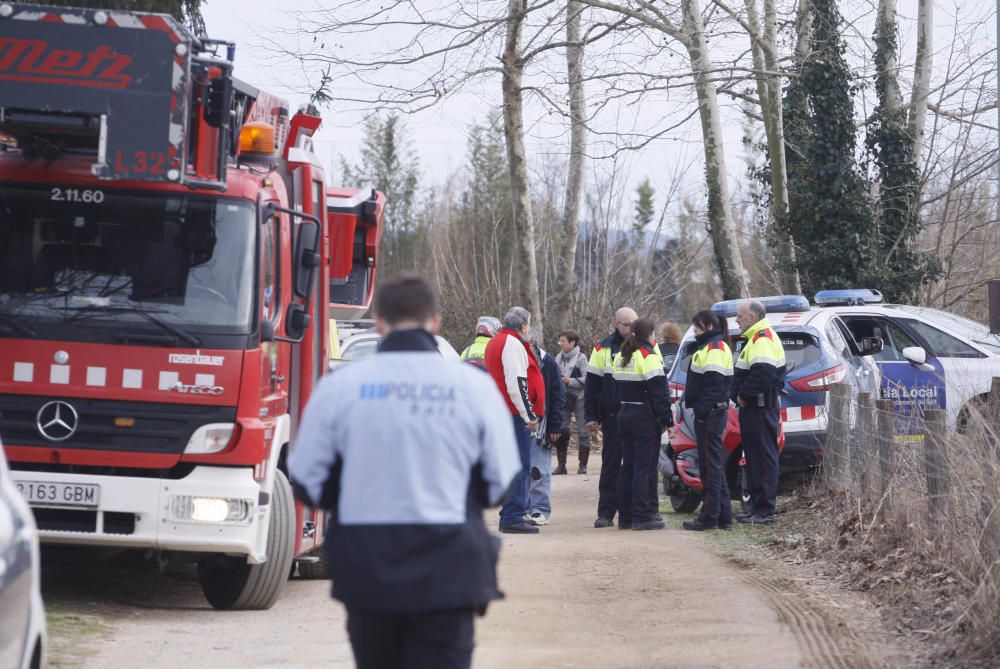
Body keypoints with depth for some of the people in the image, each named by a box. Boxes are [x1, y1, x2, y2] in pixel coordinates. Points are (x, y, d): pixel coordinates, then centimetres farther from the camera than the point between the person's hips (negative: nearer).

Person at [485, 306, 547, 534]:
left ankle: (509, 517, 19)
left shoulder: (495, 342, 19)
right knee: (520, 466, -8)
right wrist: (529, 416, -16)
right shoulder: (513, 344, -13)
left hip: (502, 412, 10)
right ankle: (513, 518, -10)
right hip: (516, 414, -10)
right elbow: (517, 384, -20)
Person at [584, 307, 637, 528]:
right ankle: (606, 513, 2)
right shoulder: (603, 349, 3)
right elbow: (591, 385, 4)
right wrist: (591, 416, -1)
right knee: (611, 465, 0)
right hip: (613, 416, -1)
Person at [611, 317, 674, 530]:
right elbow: (659, 393, -16)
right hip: (645, 417, -8)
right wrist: (668, 421, -12)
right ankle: (642, 516, -8)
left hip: (624, 415, 8)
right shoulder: (648, 357, -14)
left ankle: (625, 515, 14)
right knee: (645, 466, -6)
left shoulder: (620, 358, 13)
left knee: (628, 466, 12)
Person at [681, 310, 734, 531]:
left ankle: (710, 517, -6)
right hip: (712, 413, 11)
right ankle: (723, 515, 16)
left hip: (709, 414, -11)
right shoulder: (708, 347, 20)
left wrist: (703, 411, -23)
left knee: (711, 465, -8)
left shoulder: (715, 349, -12)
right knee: (716, 465, 13)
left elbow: (713, 385, -20)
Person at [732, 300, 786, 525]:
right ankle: (758, 507, 19)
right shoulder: (758, 337, 21)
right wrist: (742, 394, 13)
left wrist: (743, 394, -17)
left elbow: (763, 373, -26)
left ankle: (765, 510, -8)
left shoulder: (762, 338, -15)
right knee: (755, 457, 14)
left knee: (763, 457, -9)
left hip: (760, 408, -11)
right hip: (756, 407, 11)